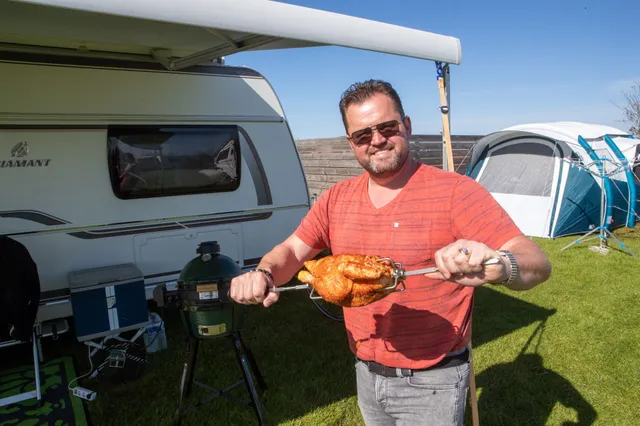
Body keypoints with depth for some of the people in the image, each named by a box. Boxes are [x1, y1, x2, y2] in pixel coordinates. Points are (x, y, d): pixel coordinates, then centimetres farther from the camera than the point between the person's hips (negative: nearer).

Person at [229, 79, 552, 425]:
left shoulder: (454, 192, -16)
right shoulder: (337, 198, 0)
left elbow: (536, 263, -21)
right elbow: (292, 251, 3)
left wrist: (499, 266, -44)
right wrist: (263, 274, -19)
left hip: (430, 382, -4)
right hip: (366, 373, 5)